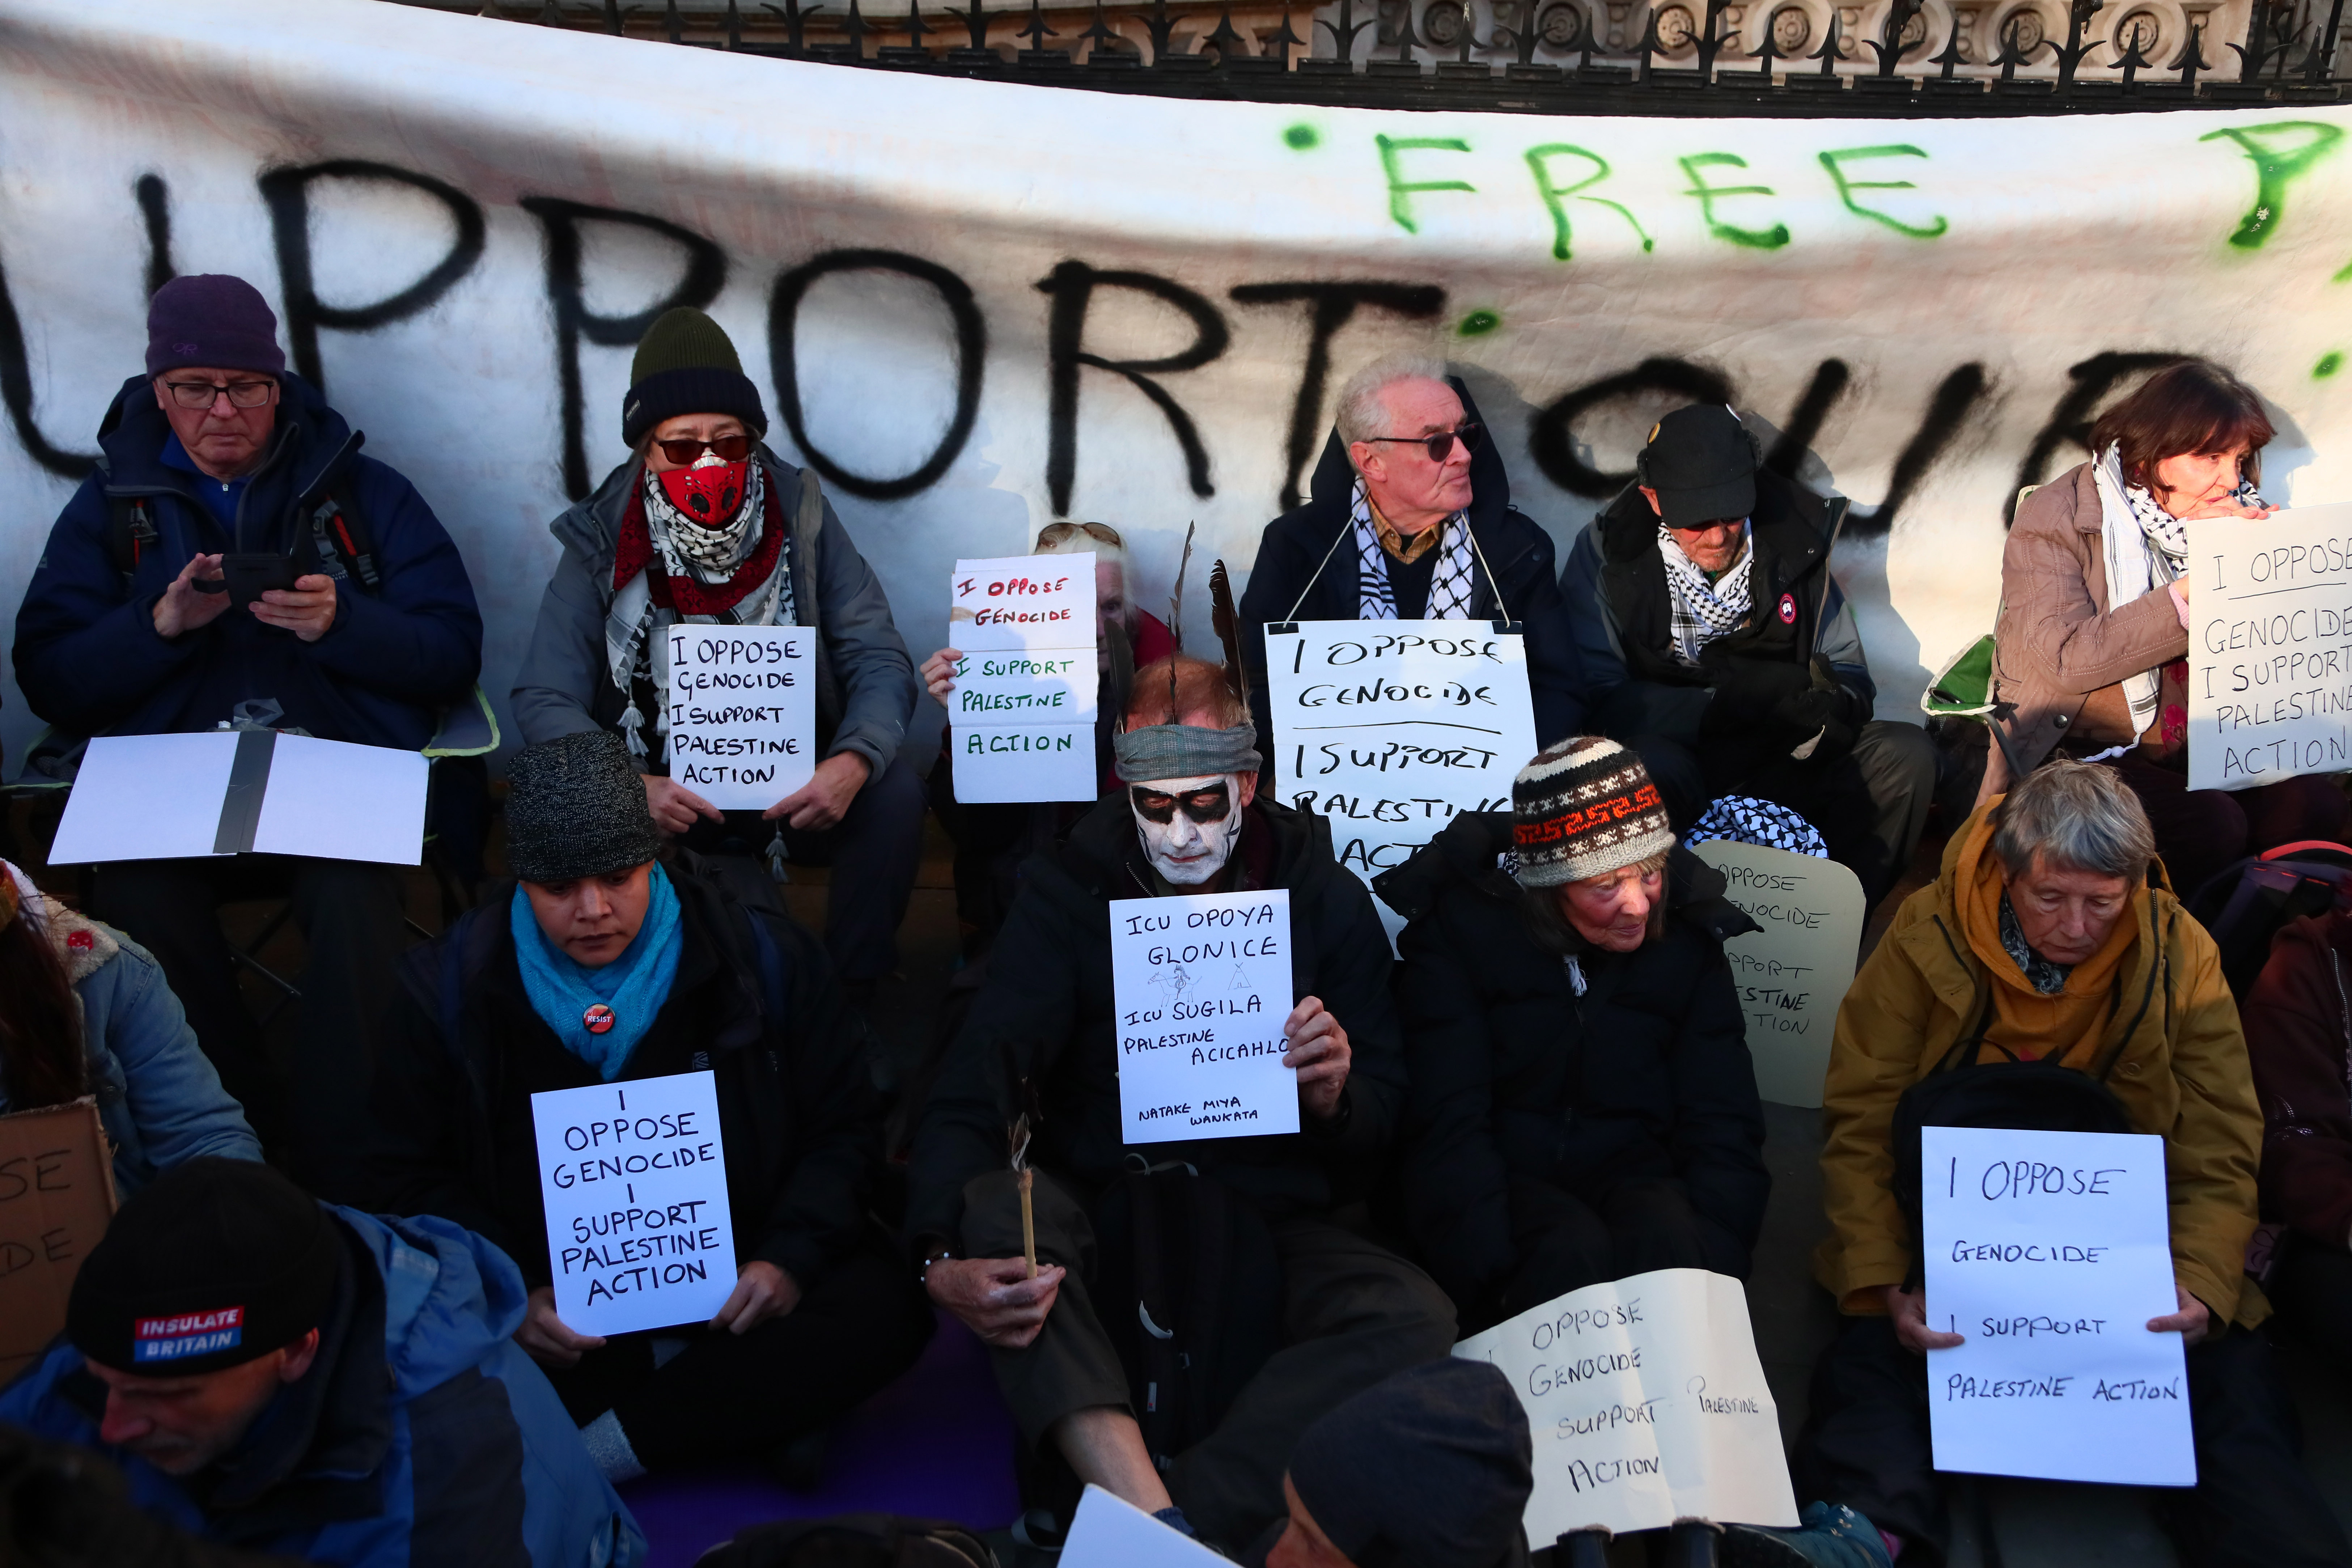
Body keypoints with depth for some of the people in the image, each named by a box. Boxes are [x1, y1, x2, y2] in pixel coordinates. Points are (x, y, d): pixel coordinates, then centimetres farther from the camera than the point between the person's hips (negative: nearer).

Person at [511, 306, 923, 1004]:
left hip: (799, 789, 2)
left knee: (895, 791, -29)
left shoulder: (800, 516, -5)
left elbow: (879, 660, -9)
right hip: (673, 807, -1)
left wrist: (853, 763, -31)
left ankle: (849, 997, -8)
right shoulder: (602, 543, -7)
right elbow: (544, 701, -12)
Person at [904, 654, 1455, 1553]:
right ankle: (1155, 1521, -43)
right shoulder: (1068, 892, 1)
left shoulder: (1327, 902, 5)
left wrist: (1335, 1098, -19)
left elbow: (1383, 1122, 7)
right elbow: (973, 1085, -12)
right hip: (1102, 1223, 0)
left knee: (1415, 1316, -28)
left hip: (1267, 1227, 1)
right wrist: (944, 1256, -31)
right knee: (992, 1203, -32)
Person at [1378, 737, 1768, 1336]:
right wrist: (1501, 1280, -28)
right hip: (1503, 1176, -2)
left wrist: (1707, 1264, -17)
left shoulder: (1686, 937, 2)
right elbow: (1450, 1127, -14)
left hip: (1630, 1175, 2)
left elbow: (1723, 1128, 0)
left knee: (1673, 1245, -32)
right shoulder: (1461, 928, -8)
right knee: (1572, 1254, -34)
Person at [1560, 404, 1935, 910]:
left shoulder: (1793, 545, 3)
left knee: (1908, 754, -18)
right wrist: (1737, 702, -20)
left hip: (1782, 771, 4)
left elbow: (1850, 677, 9)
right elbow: (1601, 698, -14)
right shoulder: (1608, 553, -6)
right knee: (1653, 765, -37)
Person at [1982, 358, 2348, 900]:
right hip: (2081, 751, -6)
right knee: (2211, 826, -28)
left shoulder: (2228, 518, 11)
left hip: (2198, 747, 6)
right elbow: (2068, 659, -22)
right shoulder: (2055, 519, -8)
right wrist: (2190, 589, -23)